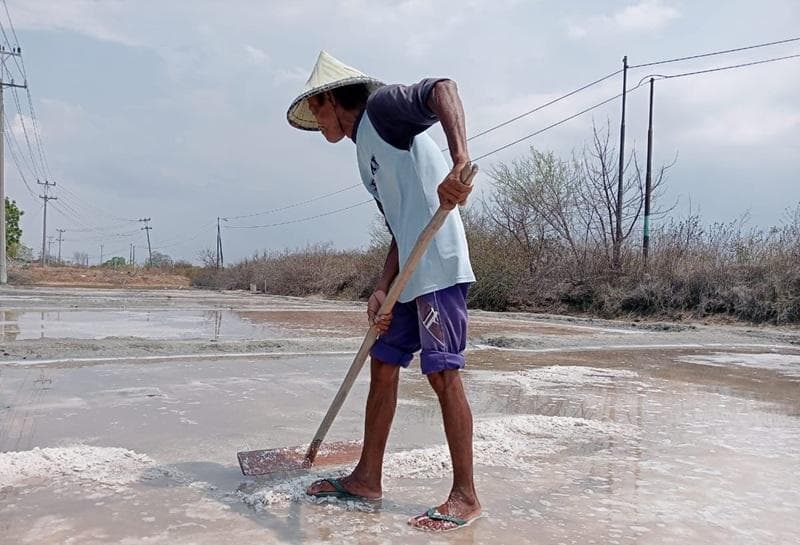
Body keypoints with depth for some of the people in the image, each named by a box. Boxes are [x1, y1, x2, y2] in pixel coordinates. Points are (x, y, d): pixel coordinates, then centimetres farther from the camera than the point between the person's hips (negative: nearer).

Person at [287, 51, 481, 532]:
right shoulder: (367, 152, 24)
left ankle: (465, 496, 6)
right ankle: (368, 478, 23)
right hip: (410, 275, 10)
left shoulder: (381, 105, 0)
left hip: (439, 267, -10)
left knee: (444, 375, -6)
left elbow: (442, 89, -19)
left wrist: (460, 160, -35)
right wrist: (383, 289, 9)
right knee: (383, 366, 12)